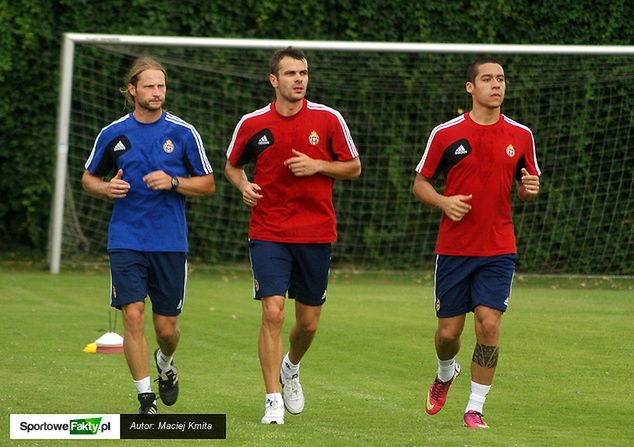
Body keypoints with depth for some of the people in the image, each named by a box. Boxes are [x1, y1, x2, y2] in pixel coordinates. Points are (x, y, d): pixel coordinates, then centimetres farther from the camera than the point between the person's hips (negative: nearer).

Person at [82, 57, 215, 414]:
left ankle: (165, 364, 40)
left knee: (166, 326, 5)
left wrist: (173, 182, -13)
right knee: (133, 315, -12)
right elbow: (89, 178, 16)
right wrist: (106, 188, -7)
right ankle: (146, 397, -4)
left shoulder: (183, 132, 0)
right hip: (126, 240, 0)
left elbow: (208, 184, 4)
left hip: (170, 242, 0)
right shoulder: (113, 134, 3)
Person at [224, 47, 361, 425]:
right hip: (269, 233, -1)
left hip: (316, 233, 1)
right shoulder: (253, 124, -1)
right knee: (273, 312, -14)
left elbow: (354, 167, 5)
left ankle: (291, 368, 42)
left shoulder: (328, 119, -2)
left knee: (309, 322, 9)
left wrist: (318, 166, -13)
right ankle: (274, 400, -8)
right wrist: (244, 185, -7)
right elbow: (232, 165, 15)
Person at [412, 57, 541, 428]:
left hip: (499, 248, 0)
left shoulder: (520, 136, 4)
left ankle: (475, 408, -2)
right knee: (449, 331, 4)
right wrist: (444, 202, -14)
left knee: (489, 322, -13)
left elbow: (527, 187, 15)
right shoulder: (446, 134, -2)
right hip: (454, 247, 0)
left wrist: (530, 189, -9)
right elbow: (420, 184, 6)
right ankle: (446, 373, 40)